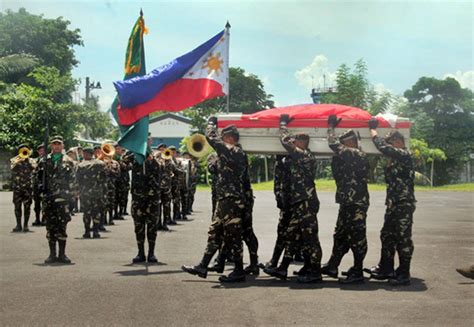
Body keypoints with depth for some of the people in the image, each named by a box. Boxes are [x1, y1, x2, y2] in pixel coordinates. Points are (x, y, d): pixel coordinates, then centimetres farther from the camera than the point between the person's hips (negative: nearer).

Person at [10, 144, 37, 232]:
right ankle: (18, 225, 7)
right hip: (17, 186, 0)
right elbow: (13, 167, -11)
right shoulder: (14, 160, 9)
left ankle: (26, 225, 5)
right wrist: (19, 160, -14)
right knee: (17, 206, 1)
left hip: (28, 186, 0)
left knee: (27, 206, 0)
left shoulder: (31, 160, 10)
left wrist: (27, 158, -8)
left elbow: (33, 167, -11)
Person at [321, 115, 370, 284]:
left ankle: (357, 273, 2)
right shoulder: (351, 156, 15)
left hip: (356, 203, -10)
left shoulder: (357, 155, -14)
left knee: (356, 237, -4)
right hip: (348, 202, 10)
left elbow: (334, 145, -19)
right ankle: (332, 267, 25)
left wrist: (331, 127, -5)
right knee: (340, 235, 16)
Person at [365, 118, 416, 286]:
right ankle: (385, 269, 25)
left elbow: (382, 146, -23)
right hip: (393, 203, 10)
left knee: (403, 239, -4)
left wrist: (372, 130, -11)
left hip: (404, 204, -10)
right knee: (387, 236, 15)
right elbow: (389, 179, 17)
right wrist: (390, 161, 7)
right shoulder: (396, 158, 16)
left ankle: (404, 274, 2)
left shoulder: (404, 155, -13)